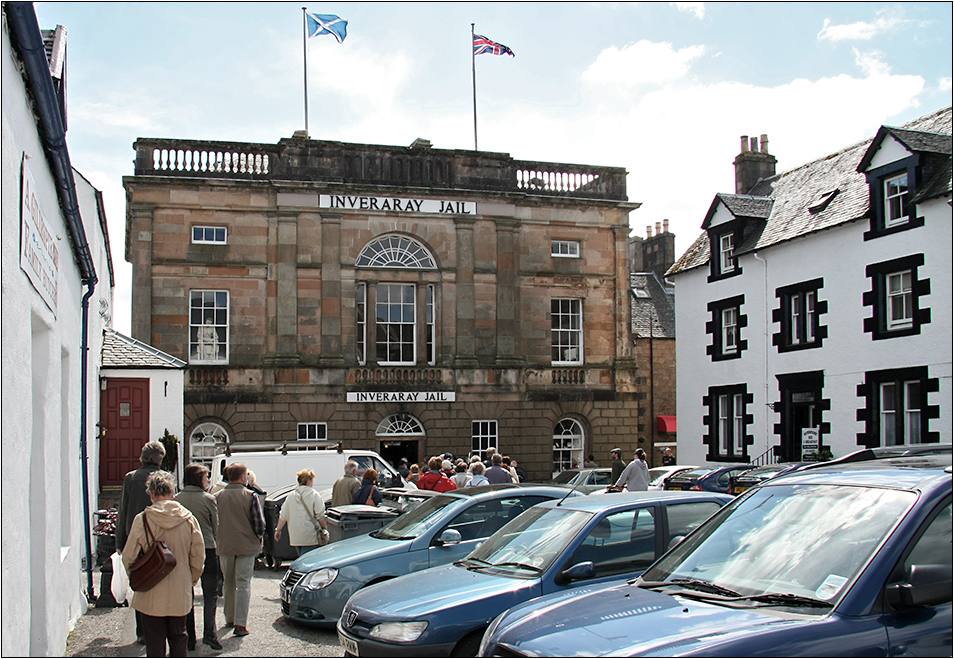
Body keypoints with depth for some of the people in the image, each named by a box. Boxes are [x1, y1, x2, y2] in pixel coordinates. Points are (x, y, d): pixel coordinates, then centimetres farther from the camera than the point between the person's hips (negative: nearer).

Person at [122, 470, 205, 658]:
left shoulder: (142, 519, -11)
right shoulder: (188, 519, -4)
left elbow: (129, 557, -6)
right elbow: (198, 556, 0)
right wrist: (191, 579, 16)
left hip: (151, 595, -2)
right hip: (180, 593, 2)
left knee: (154, 642, 8)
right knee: (178, 637, 17)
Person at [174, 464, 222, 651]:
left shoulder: (176, 499, -1)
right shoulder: (208, 499, -8)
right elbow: (216, 526, 0)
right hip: (207, 550, -3)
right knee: (210, 595, 9)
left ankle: (189, 638, 11)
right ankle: (209, 632, -3)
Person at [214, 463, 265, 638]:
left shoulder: (218, 496, 0)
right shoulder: (251, 496, -9)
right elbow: (259, 523, -11)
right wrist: (258, 537, 8)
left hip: (224, 546, 3)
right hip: (246, 546, -3)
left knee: (228, 583, 18)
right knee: (243, 584, 0)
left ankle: (230, 619, 27)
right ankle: (240, 624, -6)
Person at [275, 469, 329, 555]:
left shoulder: (291, 496, 8)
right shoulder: (314, 495, -6)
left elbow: (283, 516, 8)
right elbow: (320, 516, -8)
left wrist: (278, 530, 19)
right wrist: (325, 528, 4)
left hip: (295, 537, 5)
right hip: (310, 537, -5)